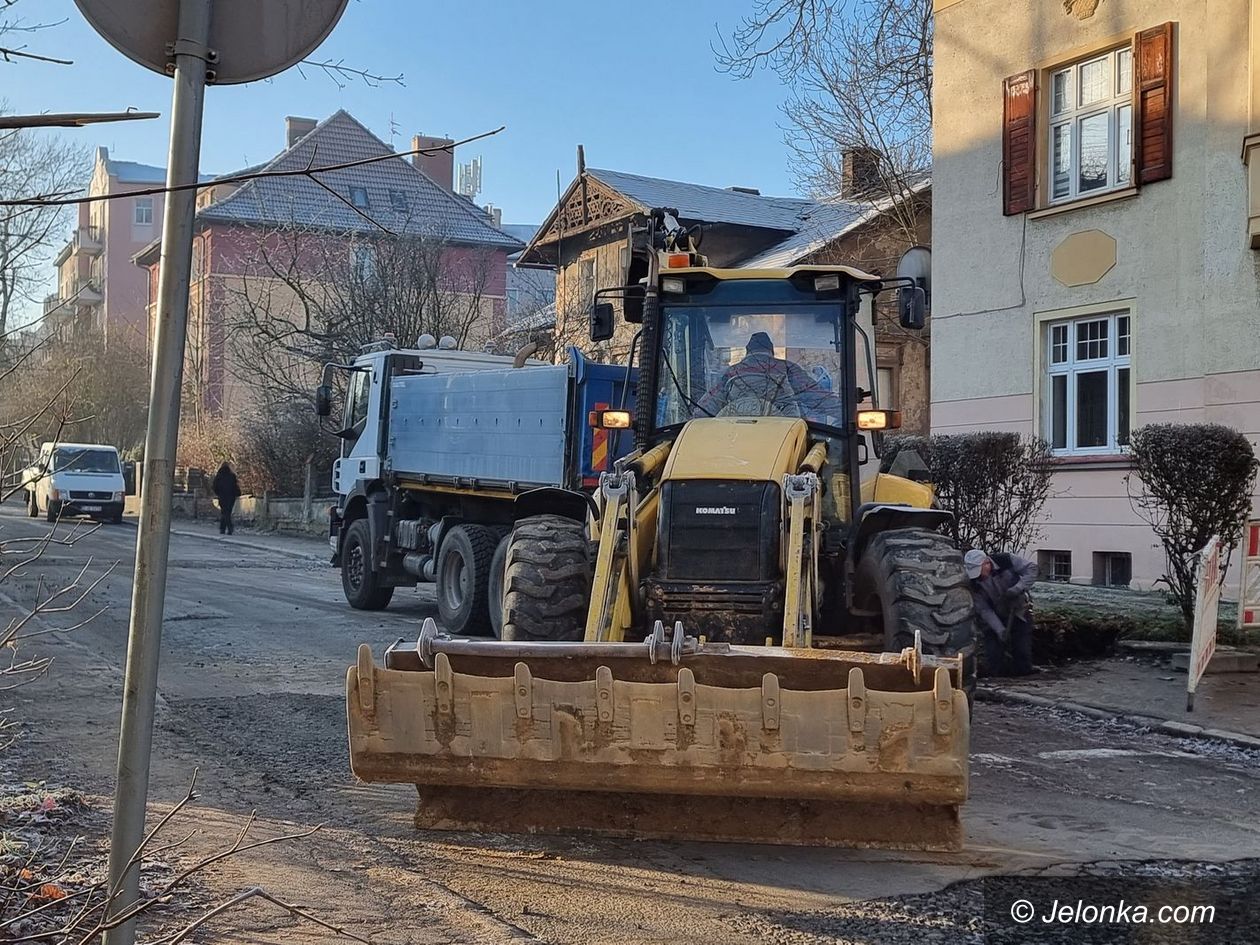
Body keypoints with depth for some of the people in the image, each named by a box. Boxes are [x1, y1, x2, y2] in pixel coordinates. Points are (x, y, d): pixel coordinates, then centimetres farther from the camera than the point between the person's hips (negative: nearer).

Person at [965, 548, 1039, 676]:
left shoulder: (1006, 561, -20)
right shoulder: (975, 584, -18)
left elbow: (1031, 568, -12)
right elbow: (984, 610, -16)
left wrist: (1018, 588, -27)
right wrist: (1000, 630, -27)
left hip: (1018, 615, 0)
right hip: (993, 621, 0)